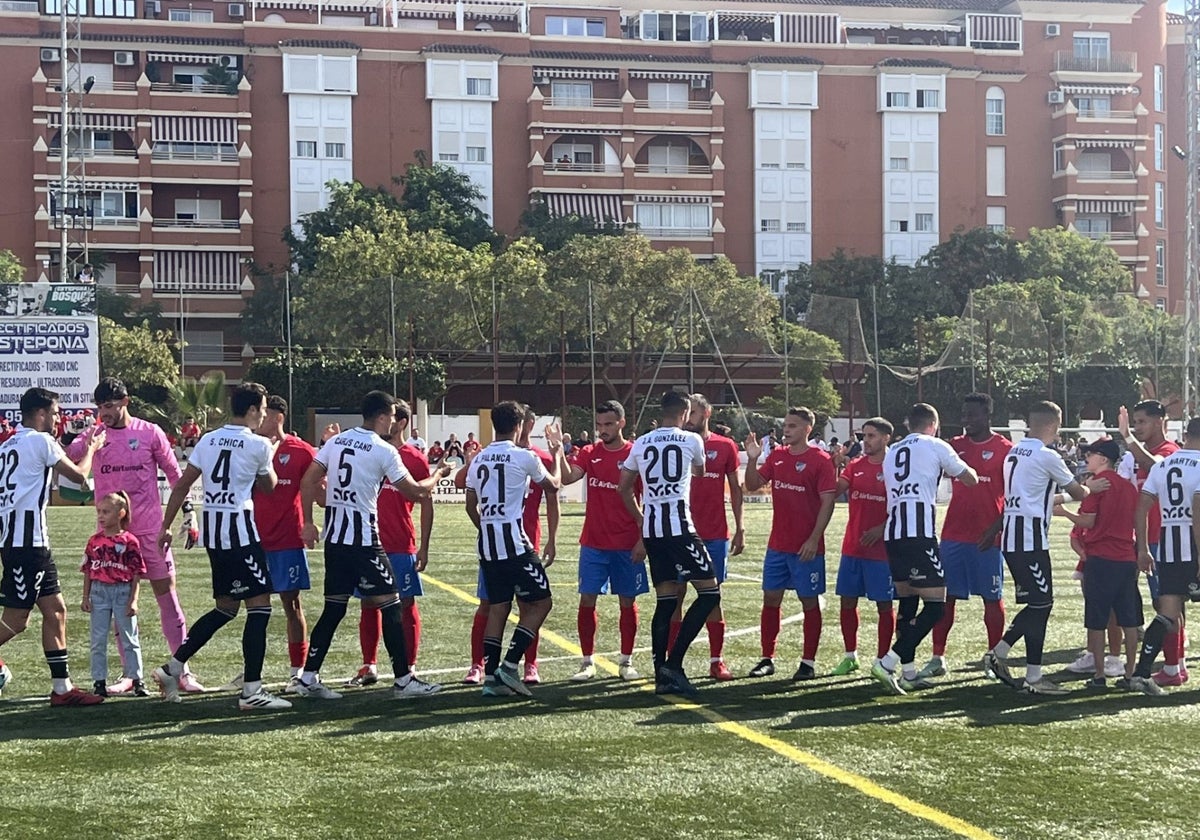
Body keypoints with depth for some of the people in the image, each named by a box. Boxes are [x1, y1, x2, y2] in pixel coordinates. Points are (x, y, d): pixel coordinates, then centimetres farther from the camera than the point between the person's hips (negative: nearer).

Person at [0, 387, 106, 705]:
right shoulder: (40, 440, -9)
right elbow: (78, 475, -3)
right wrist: (91, 449, 13)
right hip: (27, 541, -10)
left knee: (55, 610, 10)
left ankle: (62, 687, 11)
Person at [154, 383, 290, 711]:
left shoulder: (208, 440, 11)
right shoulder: (259, 445, -6)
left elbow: (181, 486, 10)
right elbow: (268, 486, 11)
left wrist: (166, 526, 16)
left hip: (212, 531, 8)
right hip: (241, 530, -8)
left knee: (225, 607, 19)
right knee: (259, 606, -2)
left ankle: (172, 668, 19)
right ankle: (251, 691, -5)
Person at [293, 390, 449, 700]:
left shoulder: (336, 441, 9)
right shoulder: (384, 451, -8)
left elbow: (308, 481, 6)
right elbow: (414, 491, -3)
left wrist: (308, 522, 12)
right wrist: (436, 476, 15)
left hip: (334, 537, 7)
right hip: (364, 540, -7)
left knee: (334, 608, 13)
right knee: (390, 605, 1)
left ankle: (308, 678, 12)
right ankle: (404, 680, 3)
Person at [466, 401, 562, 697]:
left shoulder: (479, 459, 11)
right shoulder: (525, 457, -6)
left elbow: (471, 506, 15)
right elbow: (553, 484, 11)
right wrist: (557, 452, 25)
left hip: (488, 543, 6)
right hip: (515, 542, -6)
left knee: (498, 607, 11)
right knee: (540, 602, 4)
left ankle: (491, 677, 6)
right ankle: (509, 666, -5)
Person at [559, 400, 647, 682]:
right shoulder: (589, 453, 5)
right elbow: (567, 478, -11)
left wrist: (643, 539, -8)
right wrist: (559, 452, -26)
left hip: (627, 545, -2)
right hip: (593, 543, 2)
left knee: (627, 601, 6)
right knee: (587, 599, -1)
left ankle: (626, 662, 16)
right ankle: (587, 662, 8)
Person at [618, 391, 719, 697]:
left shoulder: (641, 443, 11)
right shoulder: (691, 440, 1)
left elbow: (624, 488, 18)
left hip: (651, 530, 6)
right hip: (680, 528, -5)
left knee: (666, 599, 11)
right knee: (710, 592, 1)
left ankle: (662, 675, 7)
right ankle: (673, 662, -9)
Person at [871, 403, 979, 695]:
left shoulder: (892, 452, 22)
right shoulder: (936, 446, 4)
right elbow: (971, 479, 13)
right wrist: (961, 467, 34)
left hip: (893, 534, 7)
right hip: (919, 535, -7)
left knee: (907, 602, 17)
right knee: (935, 605, -4)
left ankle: (909, 674, 17)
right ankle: (888, 663, -15)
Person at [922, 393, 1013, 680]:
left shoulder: (1005, 450, -4)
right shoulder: (955, 446, 9)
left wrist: (996, 528, -12)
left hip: (987, 538, -4)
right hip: (953, 535, 4)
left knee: (992, 598, 5)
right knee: (945, 595, 5)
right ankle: (937, 658, 11)